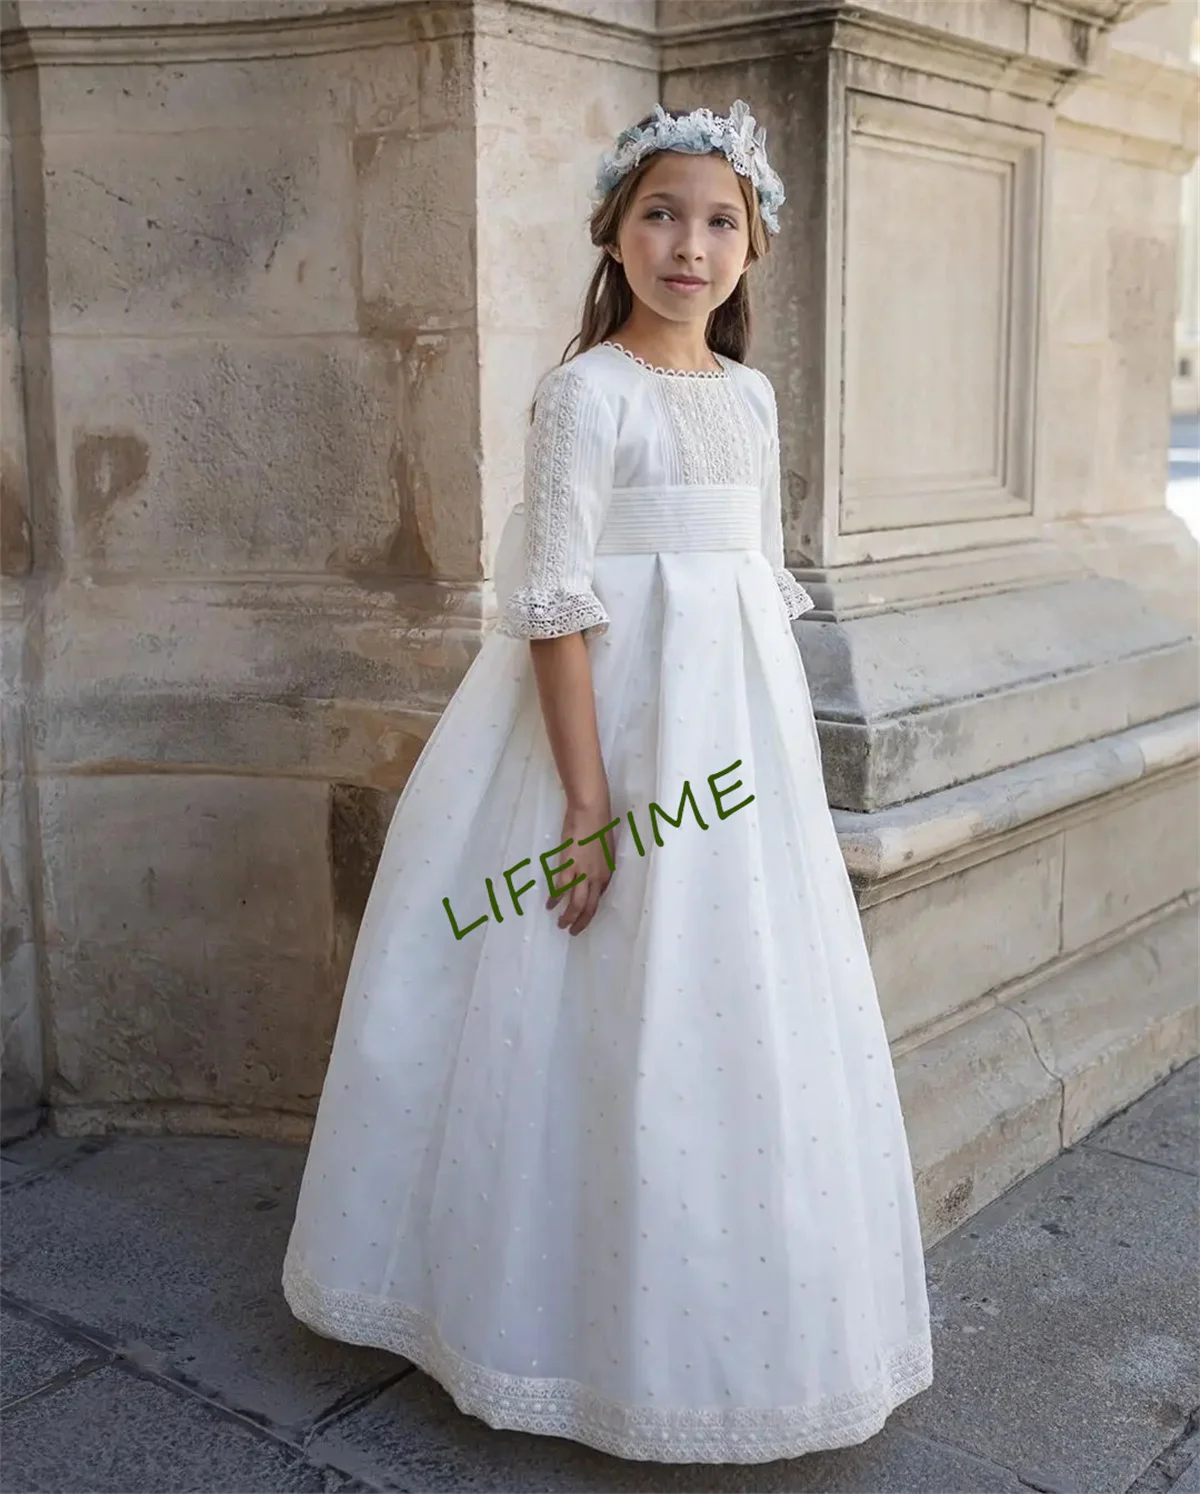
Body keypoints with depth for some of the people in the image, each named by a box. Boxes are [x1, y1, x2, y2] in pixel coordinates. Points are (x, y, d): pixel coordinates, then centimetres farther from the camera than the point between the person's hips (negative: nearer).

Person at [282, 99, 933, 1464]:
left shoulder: (750, 395, 11)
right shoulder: (588, 390, -10)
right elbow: (556, 601, -15)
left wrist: (787, 750, 13)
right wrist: (588, 801, -19)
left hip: (741, 726, 7)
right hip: (622, 710, -7)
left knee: (746, 1014, 13)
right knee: (626, 1025, 1)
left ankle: (736, 1322, 32)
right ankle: (605, 1324, 22)